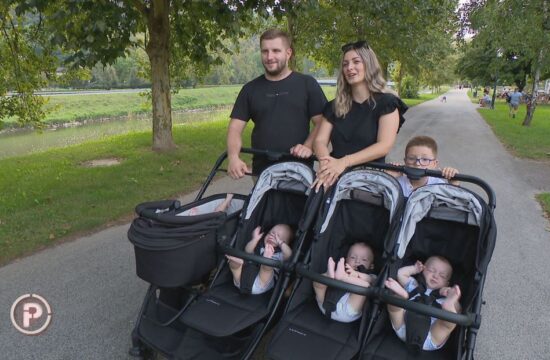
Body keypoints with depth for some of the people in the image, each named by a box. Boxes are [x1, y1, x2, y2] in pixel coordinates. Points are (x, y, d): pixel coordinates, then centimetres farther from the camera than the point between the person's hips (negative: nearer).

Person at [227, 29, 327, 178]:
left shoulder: (307, 84, 2)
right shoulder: (250, 89, 7)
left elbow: (321, 122, 0)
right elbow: (235, 128, 3)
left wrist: (308, 146, -18)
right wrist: (233, 157, -15)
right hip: (262, 171, 2)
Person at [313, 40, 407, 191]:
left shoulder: (386, 102, 3)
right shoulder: (334, 106, 14)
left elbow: (384, 146, -9)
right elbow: (320, 141, 5)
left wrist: (344, 162, -20)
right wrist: (326, 162, -17)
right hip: (335, 178, 3)